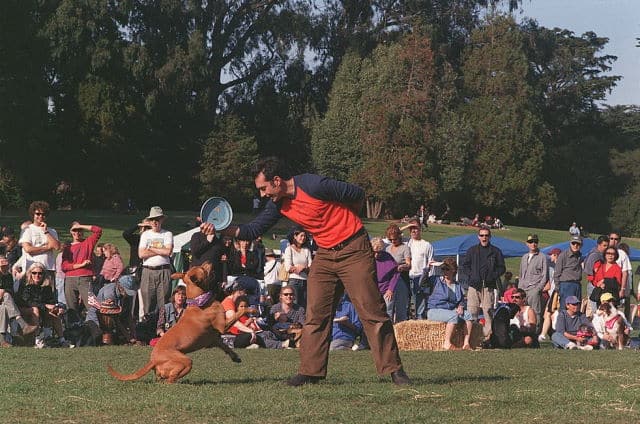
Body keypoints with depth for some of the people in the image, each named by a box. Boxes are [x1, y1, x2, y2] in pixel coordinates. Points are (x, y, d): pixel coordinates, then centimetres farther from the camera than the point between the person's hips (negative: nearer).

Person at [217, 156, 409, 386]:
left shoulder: (314, 185, -21)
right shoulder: (278, 204, 2)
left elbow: (357, 195, -12)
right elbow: (253, 230, 6)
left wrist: (344, 222, 4)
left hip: (354, 251, -7)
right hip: (324, 254, 7)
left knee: (371, 312, -7)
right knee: (315, 315, 0)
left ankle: (393, 369, -2)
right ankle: (311, 371, 4)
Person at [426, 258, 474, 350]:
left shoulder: (457, 285, 18)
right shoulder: (436, 280, 4)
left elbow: (462, 300, 21)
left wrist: (461, 307, -1)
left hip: (452, 310, 5)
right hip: (435, 310, -5)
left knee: (468, 315, -18)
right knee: (453, 316, -33)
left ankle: (466, 343, -21)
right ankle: (447, 343, -31)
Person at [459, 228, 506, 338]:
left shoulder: (496, 251, 11)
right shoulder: (472, 250, 15)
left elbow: (502, 268, 11)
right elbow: (463, 265, 16)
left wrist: (493, 276, -4)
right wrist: (469, 276, 1)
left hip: (488, 287, -1)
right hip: (474, 285, 1)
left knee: (488, 312, -5)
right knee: (472, 311, -6)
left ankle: (489, 335, -4)